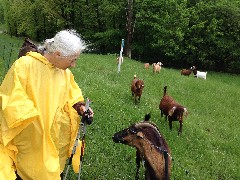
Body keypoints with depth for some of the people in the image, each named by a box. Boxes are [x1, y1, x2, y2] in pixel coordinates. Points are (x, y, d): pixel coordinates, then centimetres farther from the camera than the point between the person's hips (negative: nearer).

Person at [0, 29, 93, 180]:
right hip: (32, 139, -5)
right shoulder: (24, 65, -16)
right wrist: (32, 117, -18)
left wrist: (80, 107, -4)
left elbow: (71, 96, 14)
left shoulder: (65, 72, 1)